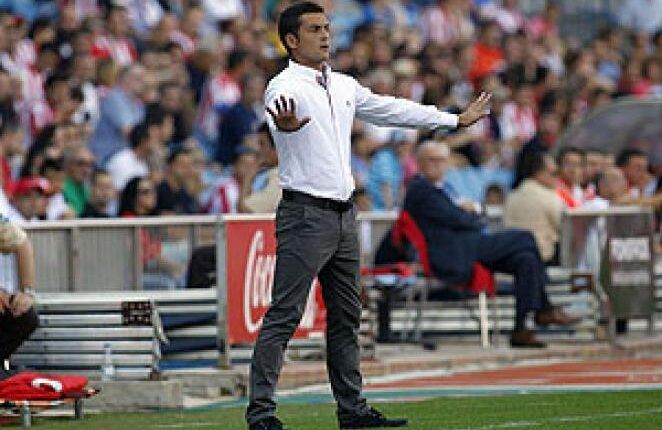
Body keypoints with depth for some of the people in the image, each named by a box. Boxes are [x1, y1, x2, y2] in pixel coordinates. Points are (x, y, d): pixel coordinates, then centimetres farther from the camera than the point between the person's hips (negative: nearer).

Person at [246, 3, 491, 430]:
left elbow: (392, 109, 24)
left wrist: (456, 120, 30)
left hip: (344, 215, 8)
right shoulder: (286, 86, -12)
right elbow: (277, 117, -34)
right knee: (284, 315, -10)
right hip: (305, 214, -8)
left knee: (347, 317, 12)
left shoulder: (344, 86, 14)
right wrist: (286, 125, -60)